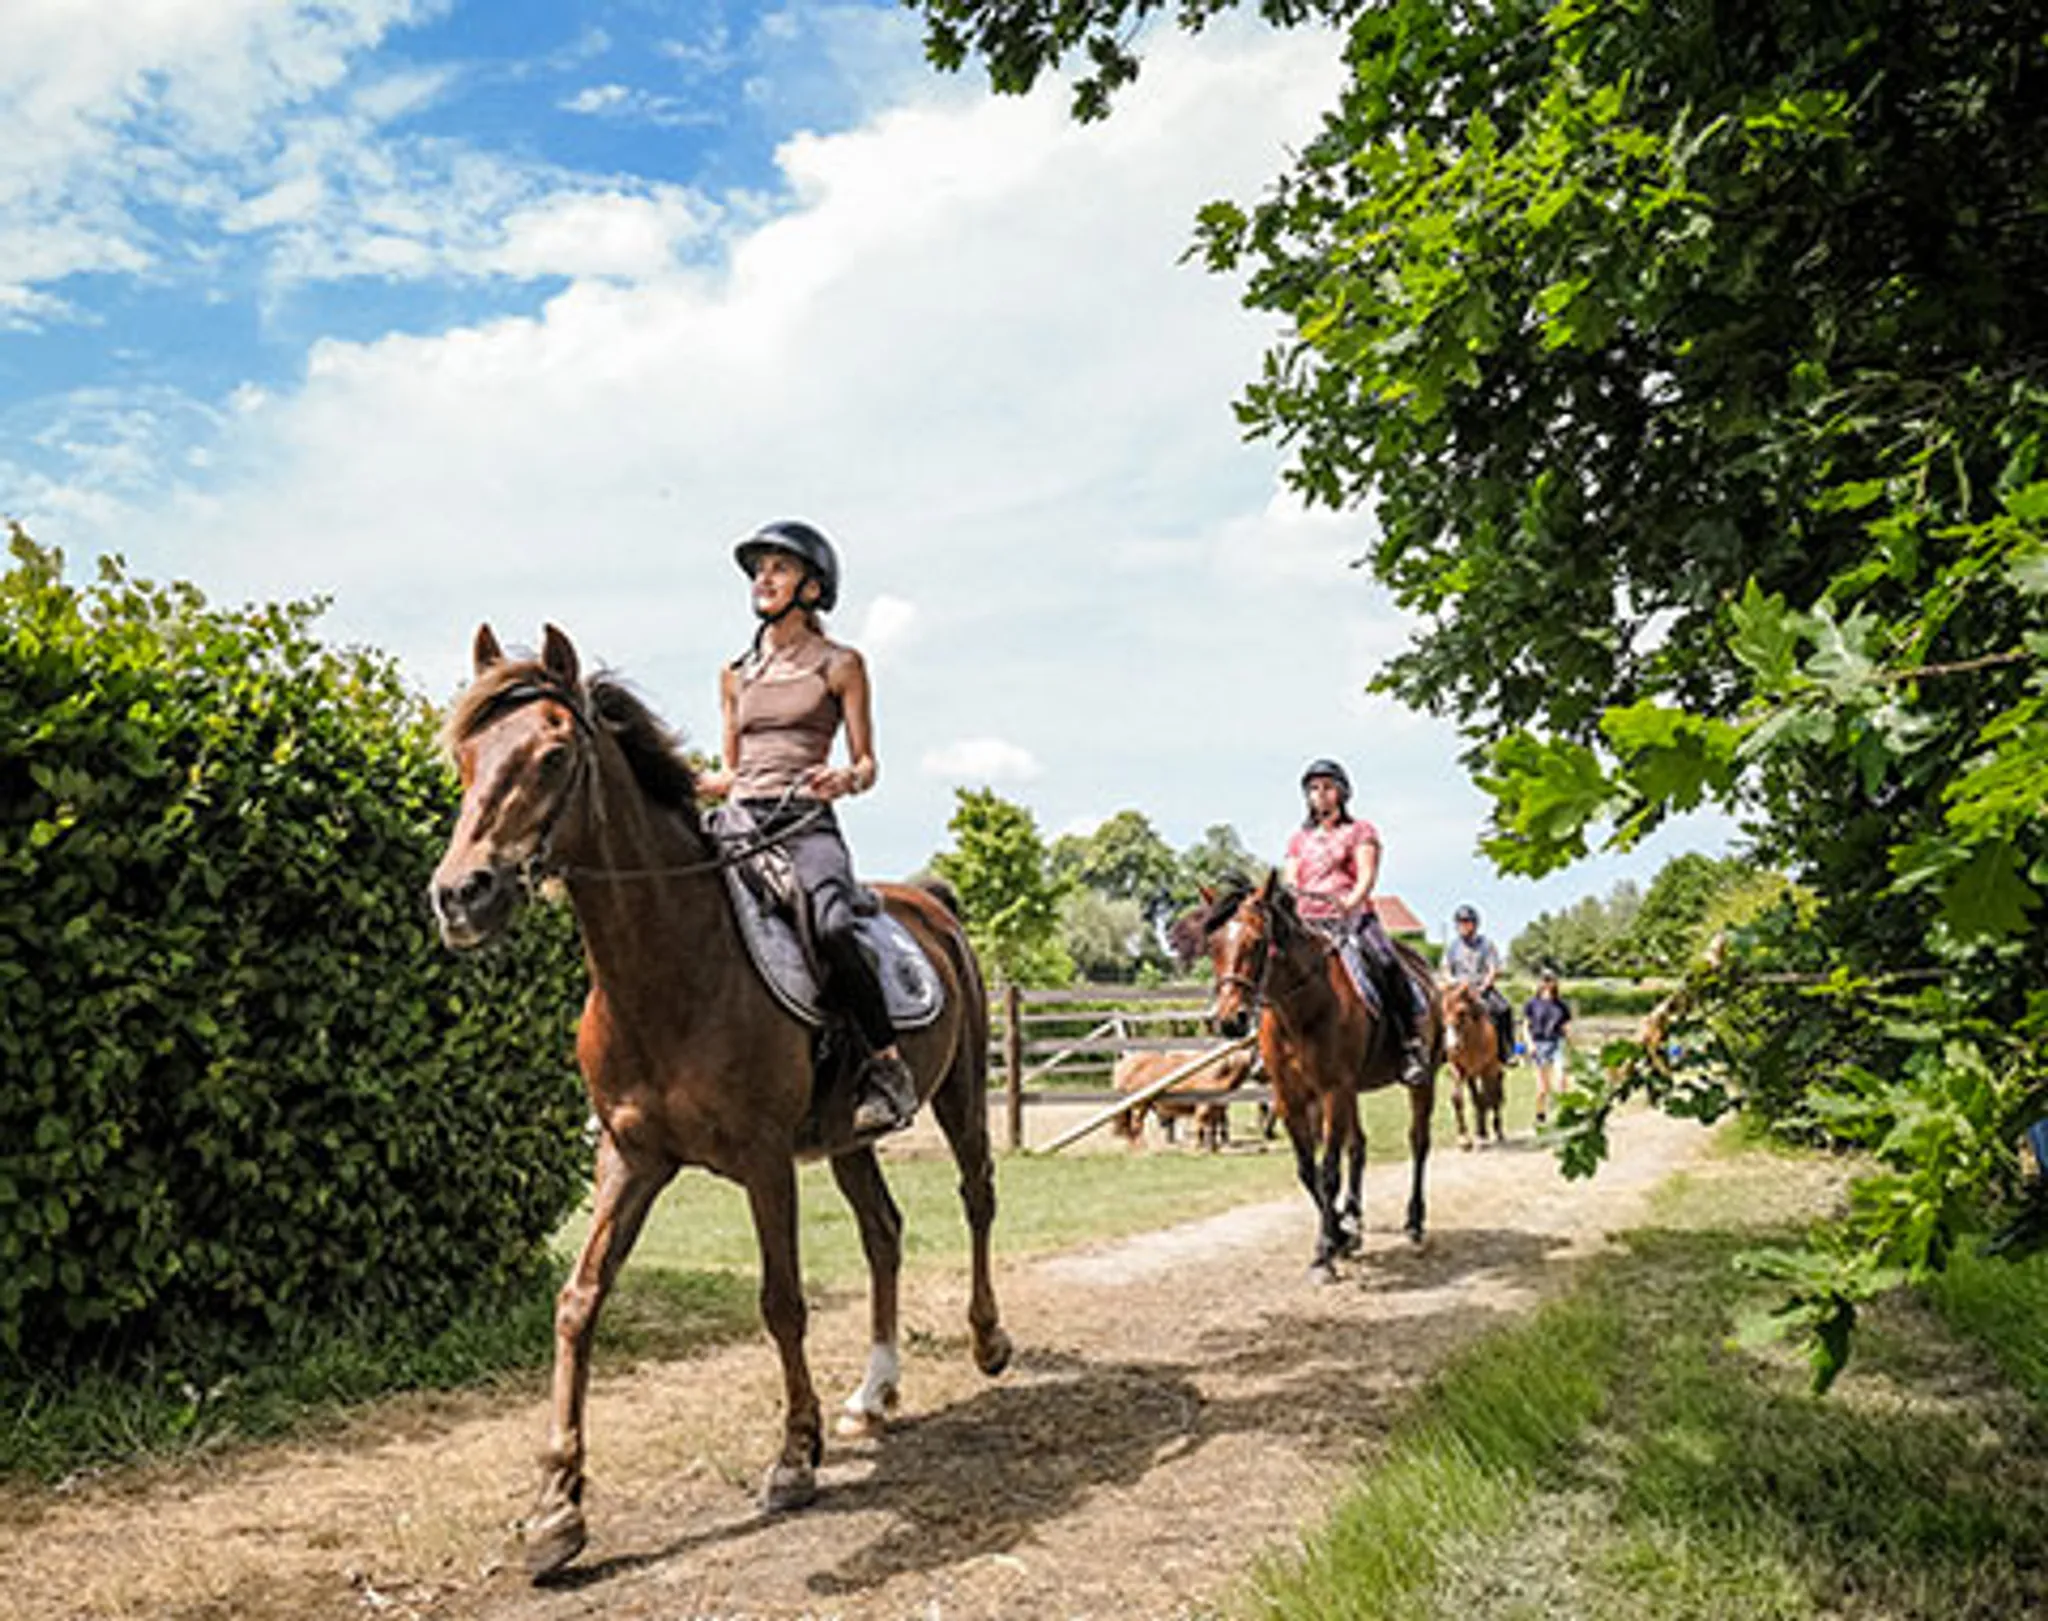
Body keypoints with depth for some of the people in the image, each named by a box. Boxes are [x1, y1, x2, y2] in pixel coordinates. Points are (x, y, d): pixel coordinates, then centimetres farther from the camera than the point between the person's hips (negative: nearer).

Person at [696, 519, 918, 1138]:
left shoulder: (840, 665, 7)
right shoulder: (735, 674, 20)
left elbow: (868, 765, 5)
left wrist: (844, 778, -17)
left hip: (806, 825, -5)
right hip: (739, 825, 5)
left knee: (832, 926, -34)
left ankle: (888, 1065, -20)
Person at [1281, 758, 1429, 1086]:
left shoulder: (1360, 831, 11)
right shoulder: (1299, 839, 23)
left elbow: (1367, 876, -3)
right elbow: (1289, 881, 14)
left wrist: (1351, 902, -24)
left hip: (1353, 916, -4)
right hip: (1309, 922, 4)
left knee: (1387, 965, -29)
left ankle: (1411, 1046, -24)